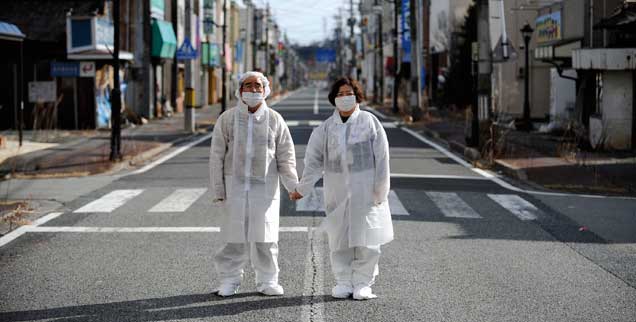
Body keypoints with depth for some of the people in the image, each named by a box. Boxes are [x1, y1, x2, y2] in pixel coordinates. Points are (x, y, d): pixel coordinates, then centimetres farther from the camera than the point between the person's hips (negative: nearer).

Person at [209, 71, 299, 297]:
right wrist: (217, 190, -3)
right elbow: (217, 157, 2)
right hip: (235, 186, 0)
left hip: (265, 187, 1)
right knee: (234, 236, 0)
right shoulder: (227, 119, 2)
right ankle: (229, 280, 11)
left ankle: (267, 281, 13)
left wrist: (293, 186, -4)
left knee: (265, 236, 2)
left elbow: (285, 155, 6)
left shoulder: (274, 120, 4)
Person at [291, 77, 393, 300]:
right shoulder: (326, 128, 7)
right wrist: (303, 188, 4)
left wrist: (380, 190, -5)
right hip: (337, 191, 2)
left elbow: (381, 157, -1)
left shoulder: (370, 122, 0)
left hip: (365, 190, -2)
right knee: (339, 238, 5)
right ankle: (343, 282, 15)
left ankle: (363, 283, 7)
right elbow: (314, 160, 8)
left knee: (365, 238, -2)